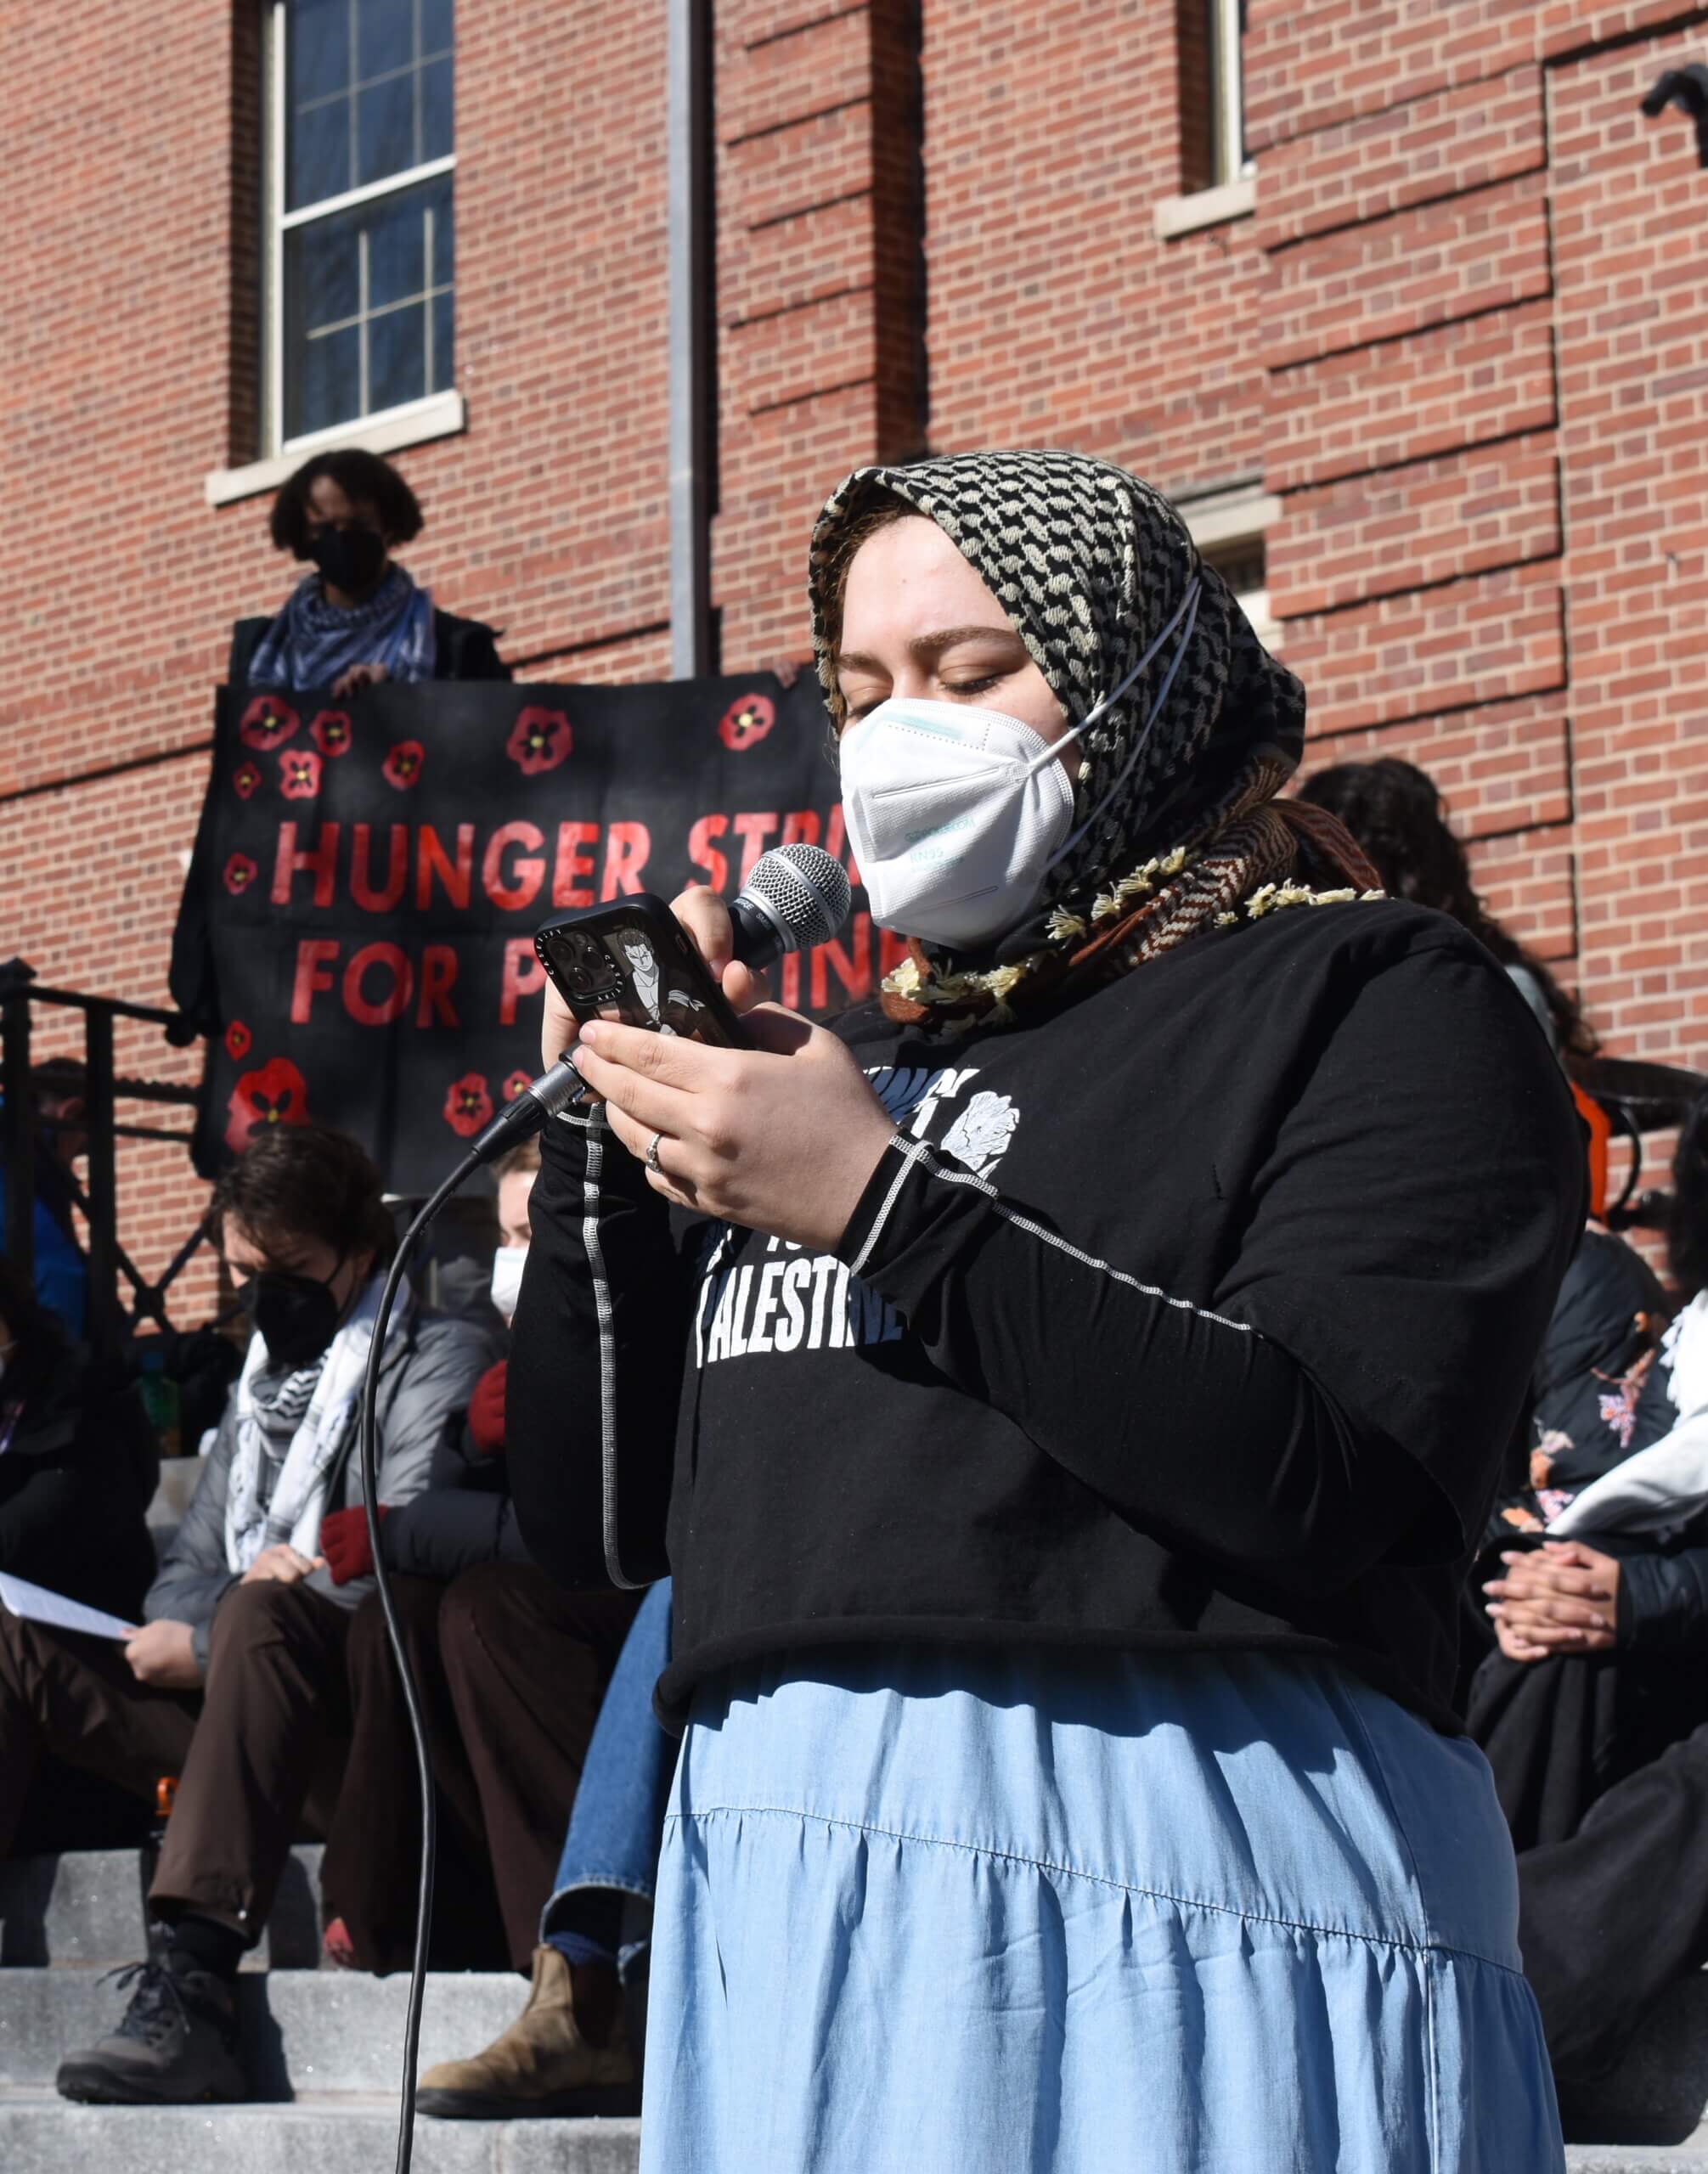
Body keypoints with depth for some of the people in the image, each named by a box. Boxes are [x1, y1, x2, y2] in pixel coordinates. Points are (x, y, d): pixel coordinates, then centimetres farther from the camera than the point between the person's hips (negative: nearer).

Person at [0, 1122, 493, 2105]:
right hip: (231, 1701, 8)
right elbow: (192, 1569, 23)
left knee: (261, 1612, -37)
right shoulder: (266, 1379, 25)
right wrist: (175, 1634, -3)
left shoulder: (436, 1360, 0)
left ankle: (193, 1985, -50)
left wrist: (206, 1646, -11)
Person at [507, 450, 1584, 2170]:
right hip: (784, 1883, 6)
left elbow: (1335, 1483, -15)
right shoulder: (852, 1060, 19)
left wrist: (890, 1215, -16)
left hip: (1170, 1867, -5)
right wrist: (605, 1135, 3)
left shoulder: (1373, 999, 2)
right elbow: (592, 1519, 16)